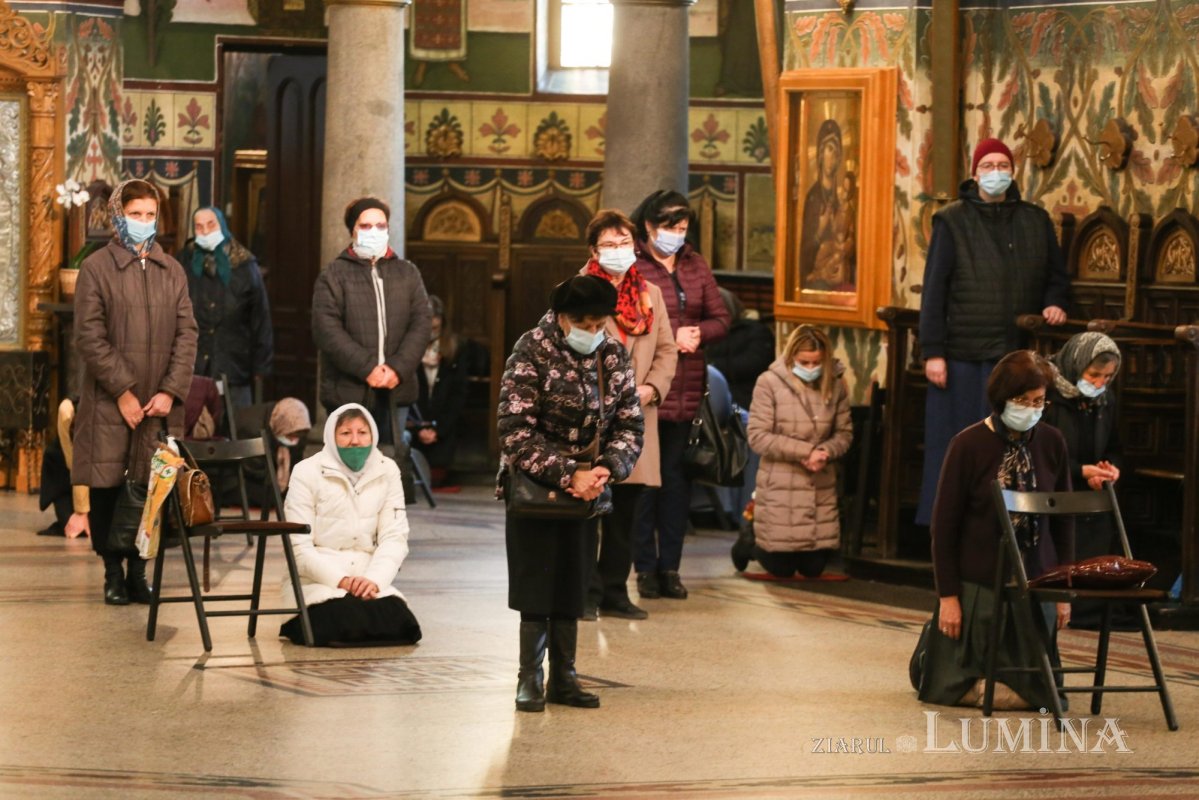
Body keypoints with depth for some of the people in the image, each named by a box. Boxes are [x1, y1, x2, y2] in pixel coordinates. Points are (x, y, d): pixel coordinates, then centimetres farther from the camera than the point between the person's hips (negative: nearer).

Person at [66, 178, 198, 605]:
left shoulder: (172, 271, 12)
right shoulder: (96, 268, 1)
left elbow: (187, 334, 7)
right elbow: (89, 337, -6)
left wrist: (170, 391, -5)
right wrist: (123, 391, -11)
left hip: (161, 404, 3)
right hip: (109, 403, -3)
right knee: (106, 486, -2)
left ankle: (139, 570, 10)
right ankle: (113, 572, 7)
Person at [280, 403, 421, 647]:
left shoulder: (387, 471, 5)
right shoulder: (307, 472, -4)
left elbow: (394, 538, 0)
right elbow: (299, 547, -9)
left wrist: (374, 579, -19)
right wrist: (340, 580, -23)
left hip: (367, 579, 3)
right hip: (316, 579, -3)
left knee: (396, 619, -26)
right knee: (341, 620, -33)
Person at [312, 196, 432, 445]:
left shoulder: (408, 273, 14)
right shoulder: (334, 276, 3)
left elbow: (422, 322, 5)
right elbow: (327, 330, -7)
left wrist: (398, 368, -10)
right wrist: (367, 368, -16)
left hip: (395, 389, 3)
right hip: (348, 391, -3)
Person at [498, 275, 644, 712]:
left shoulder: (613, 356, 3)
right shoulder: (532, 352, -13)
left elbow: (630, 425, 5)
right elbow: (517, 432, -17)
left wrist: (606, 470, -15)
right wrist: (568, 475, -23)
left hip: (588, 491, 5)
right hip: (534, 490, -5)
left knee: (572, 591, 9)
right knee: (536, 591, -2)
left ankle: (564, 678, 17)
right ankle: (529, 680, 7)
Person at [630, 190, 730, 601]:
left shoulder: (696, 266, 13)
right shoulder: (632, 266, -6)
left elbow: (720, 318, 15)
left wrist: (698, 333, -5)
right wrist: (672, 337, -14)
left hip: (685, 391, 5)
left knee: (676, 478, 8)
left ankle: (670, 566, 14)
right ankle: (645, 567, 6)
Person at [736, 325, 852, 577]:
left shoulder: (835, 385, -1)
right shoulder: (769, 383, -10)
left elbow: (844, 433, 6)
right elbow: (758, 437, -12)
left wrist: (826, 452, -16)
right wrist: (806, 451, -17)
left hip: (822, 489, 3)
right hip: (780, 487, -3)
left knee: (813, 568, 8)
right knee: (780, 568, 3)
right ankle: (749, 541, 34)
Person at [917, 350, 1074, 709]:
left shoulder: (1051, 443, 0)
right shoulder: (969, 445, -11)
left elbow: (1064, 518, 9)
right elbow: (944, 523, -7)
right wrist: (947, 595, -10)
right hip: (977, 583, -3)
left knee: (1036, 691, 0)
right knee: (951, 688, 0)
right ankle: (934, 646, 34)